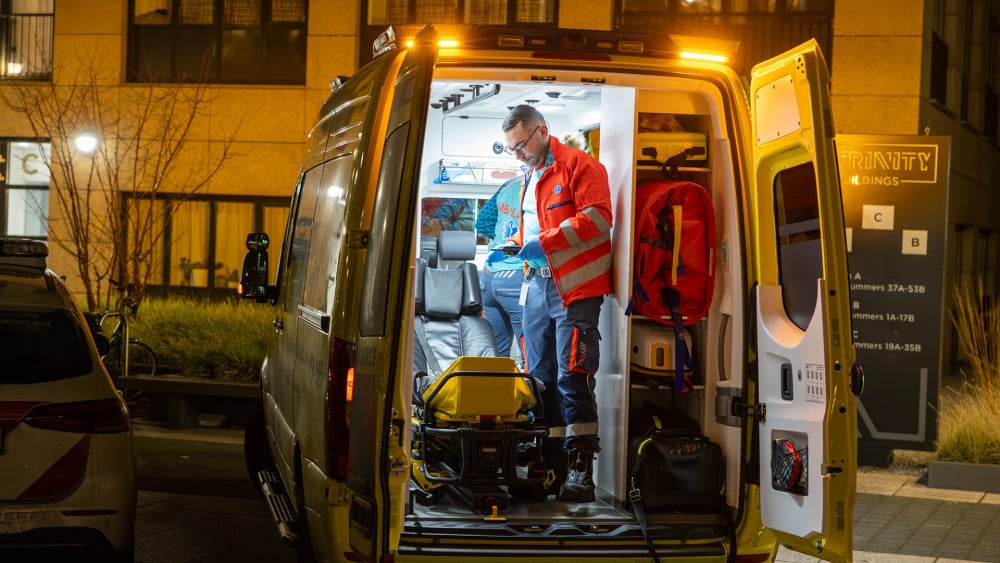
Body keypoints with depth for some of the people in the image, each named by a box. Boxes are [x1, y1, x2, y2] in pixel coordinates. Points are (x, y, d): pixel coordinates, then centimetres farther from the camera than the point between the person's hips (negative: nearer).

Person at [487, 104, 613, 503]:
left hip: (574, 289, -9)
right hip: (537, 286, 9)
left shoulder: (578, 165, -5)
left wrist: (546, 242, -22)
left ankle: (580, 467, -10)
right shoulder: (529, 176, 24)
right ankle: (551, 462, 13)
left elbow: (597, 217, -17)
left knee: (572, 377, -12)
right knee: (540, 377, 7)